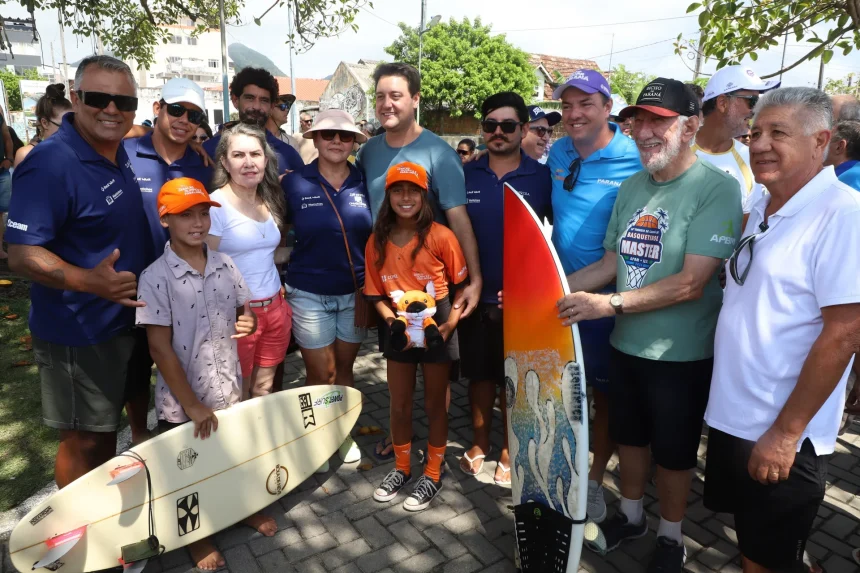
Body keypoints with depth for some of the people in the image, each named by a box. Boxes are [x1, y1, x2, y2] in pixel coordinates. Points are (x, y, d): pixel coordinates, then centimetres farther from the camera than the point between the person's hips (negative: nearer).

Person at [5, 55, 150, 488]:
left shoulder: (119, 152, 3)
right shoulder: (50, 163, -21)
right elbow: (22, 255, -25)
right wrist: (88, 281, -39)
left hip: (124, 320, 8)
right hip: (77, 333, -8)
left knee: (107, 425, 23)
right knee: (83, 440, 6)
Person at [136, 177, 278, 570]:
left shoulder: (225, 265, -2)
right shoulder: (156, 278, -17)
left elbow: (245, 312, 11)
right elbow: (160, 348, -18)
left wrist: (248, 323, -15)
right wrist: (192, 405, -16)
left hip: (228, 390, 4)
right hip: (181, 402, -4)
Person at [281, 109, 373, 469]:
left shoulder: (364, 184, -2)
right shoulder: (294, 183, -6)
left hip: (355, 293, 2)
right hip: (309, 294, -1)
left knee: (345, 368, 15)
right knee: (321, 374, 7)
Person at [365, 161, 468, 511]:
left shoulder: (440, 236, -13)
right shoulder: (377, 242, -2)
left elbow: (461, 284, -7)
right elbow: (376, 292, 3)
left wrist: (451, 321, -17)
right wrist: (391, 320, -13)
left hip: (436, 326, -3)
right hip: (399, 328, 4)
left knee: (434, 404, 11)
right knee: (399, 404, 16)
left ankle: (433, 475, 30)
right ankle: (401, 468, 38)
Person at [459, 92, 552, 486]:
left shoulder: (542, 177, -4)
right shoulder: (465, 175, 1)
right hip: (476, 295, 2)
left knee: (513, 378, 11)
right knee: (479, 373, 14)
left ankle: (509, 450, 30)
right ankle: (479, 443, 34)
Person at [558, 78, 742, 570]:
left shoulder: (716, 188, -18)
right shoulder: (632, 187, 3)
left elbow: (691, 283, -24)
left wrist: (610, 304, -28)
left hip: (683, 355, -5)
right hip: (626, 345, 6)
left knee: (673, 451, 15)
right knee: (629, 436, 22)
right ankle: (631, 515, 47)